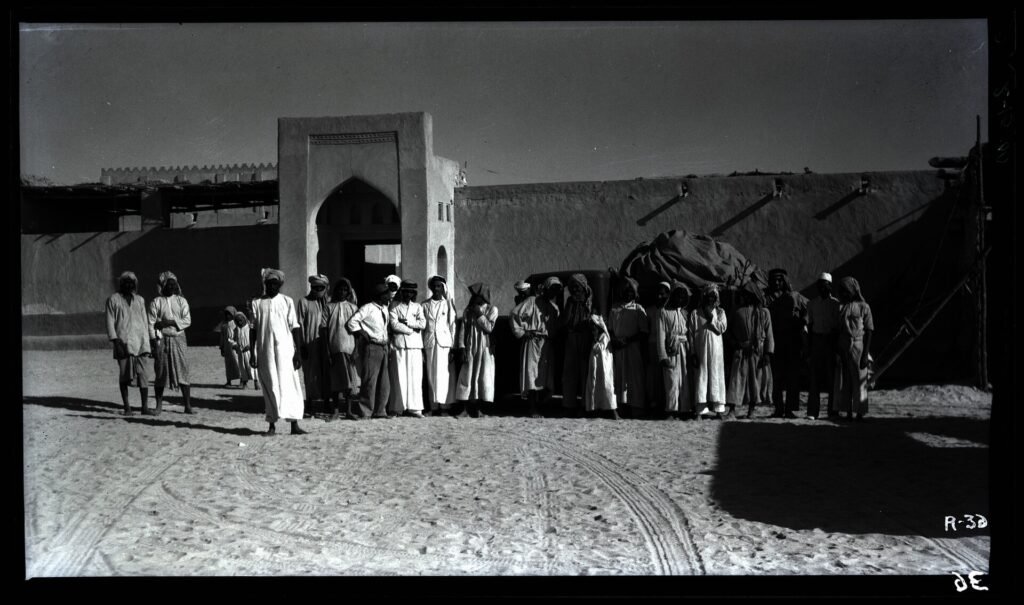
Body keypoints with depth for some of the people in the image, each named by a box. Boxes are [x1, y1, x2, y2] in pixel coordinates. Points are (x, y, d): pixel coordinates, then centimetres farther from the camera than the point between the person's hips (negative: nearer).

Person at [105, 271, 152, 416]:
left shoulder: (139, 300, 16)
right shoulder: (113, 299, 6)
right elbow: (110, 322, 2)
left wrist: (147, 341, 12)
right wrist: (115, 341, -8)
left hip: (140, 343, 2)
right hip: (123, 342, -2)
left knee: (143, 374, -5)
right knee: (124, 374, 0)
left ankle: (145, 406, -4)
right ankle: (127, 407, 8)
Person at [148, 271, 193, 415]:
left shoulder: (181, 301, 9)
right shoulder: (156, 302, 3)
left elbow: (187, 320, 1)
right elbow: (151, 323, -1)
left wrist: (171, 322, -13)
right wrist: (154, 341, -9)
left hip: (178, 339, 1)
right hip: (162, 340, -1)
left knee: (183, 372, -3)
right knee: (161, 373, 2)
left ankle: (188, 406, 0)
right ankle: (159, 405, 13)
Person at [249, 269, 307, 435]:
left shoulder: (287, 301, 5)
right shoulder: (257, 303, 8)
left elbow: (295, 327, 3)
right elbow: (253, 329, 9)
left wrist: (298, 352, -3)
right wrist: (252, 353, 4)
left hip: (285, 349, -1)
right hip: (265, 351, 1)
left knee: (289, 384, -6)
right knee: (270, 387, 4)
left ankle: (294, 424, -6)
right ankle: (272, 424, 11)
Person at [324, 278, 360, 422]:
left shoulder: (353, 307, 9)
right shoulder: (329, 307, 7)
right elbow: (325, 329, 5)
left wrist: (356, 349, -1)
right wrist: (327, 350, -2)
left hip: (349, 347, 0)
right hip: (334, 348, 0)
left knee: (350, 379, 1)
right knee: (334, 379, 1)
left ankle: (348, 410, 10)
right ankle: (335, 411, 8)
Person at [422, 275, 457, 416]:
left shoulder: (448, 304, 8)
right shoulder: (425, 305, 11)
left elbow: (453, 325, 5)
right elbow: (422, 326, 10)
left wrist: (453, 346, -2)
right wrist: (421, 347, 4)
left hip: (444, 342, -1)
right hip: (429, 342, 1)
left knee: (443, 374, -8)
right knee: (431, 375, -1)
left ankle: (443, 404, -8)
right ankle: (434, 406, 2)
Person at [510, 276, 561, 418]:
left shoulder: (554, 307, 17)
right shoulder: (532, 301, -2)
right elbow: (514, 314, -7)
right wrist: (521, 332, -8)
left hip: (547, 345, 6)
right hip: (532, 342, -6)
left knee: (546, 377, 2)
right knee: (532, 375, -7)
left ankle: (537, 405, 11)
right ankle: (532, 410, -5)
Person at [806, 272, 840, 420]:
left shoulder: (835, 303, 1)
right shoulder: (812, 303, 9)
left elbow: (838, 326, 0)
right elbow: (810, 324, 10)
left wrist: (837, 344, -6)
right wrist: (809, 344, 4)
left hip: (831, 340, -1)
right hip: (816, 339, 2)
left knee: (832, 375, 1)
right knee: (815, 376, -1)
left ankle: (833, 410, 7)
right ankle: (812, 411, -1)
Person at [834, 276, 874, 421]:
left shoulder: (864, 307, -1)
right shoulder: (840, 307, 11)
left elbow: (869, 331, -3)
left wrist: (866, 354, -10)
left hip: (858, 346, -4)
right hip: (842, 348, 4)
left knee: (859, 381, -1)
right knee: (844, 381, 3)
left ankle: (860, 413, 6)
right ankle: (848, 413, 9)